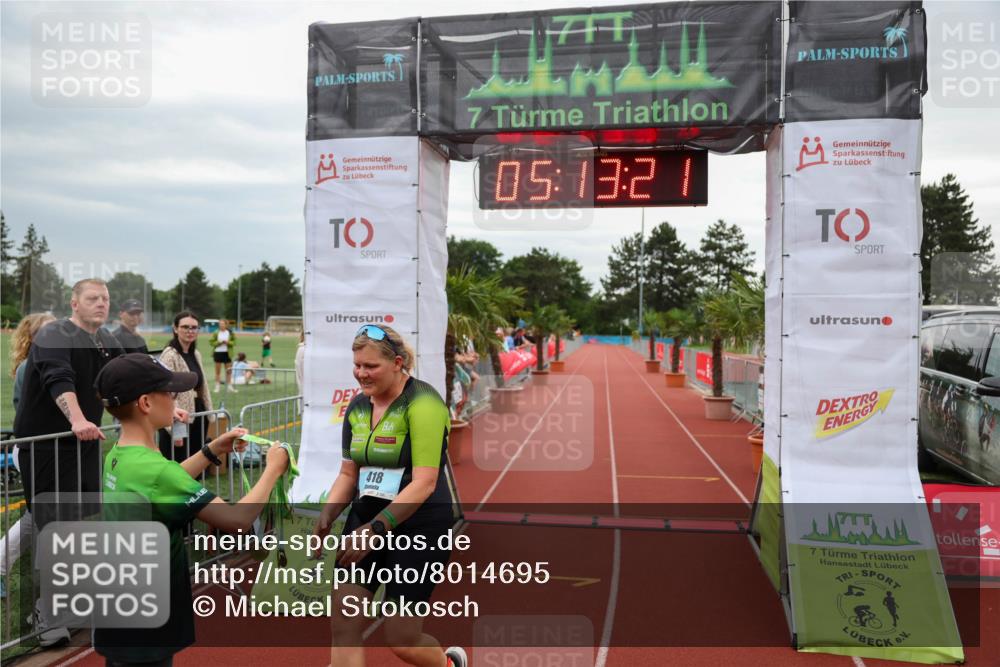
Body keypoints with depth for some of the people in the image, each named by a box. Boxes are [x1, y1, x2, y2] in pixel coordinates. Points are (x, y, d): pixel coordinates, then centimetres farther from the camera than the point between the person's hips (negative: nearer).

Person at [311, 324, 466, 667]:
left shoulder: (422, 402, -17)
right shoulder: (357, 406, 5)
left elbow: (424, 483, -23)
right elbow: (348, 473, 13)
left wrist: (375, 529, -27)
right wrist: (326, 517, -3)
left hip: (419, 527, -6)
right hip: (366, 521, 7)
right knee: (343, 625, -2)